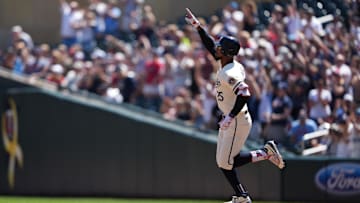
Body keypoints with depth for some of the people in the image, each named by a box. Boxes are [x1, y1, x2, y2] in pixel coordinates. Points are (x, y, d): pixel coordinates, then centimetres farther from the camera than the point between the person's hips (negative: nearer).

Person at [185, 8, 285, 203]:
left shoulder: (230, 73, -23)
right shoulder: (230, 65, 5)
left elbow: (244, 94, -35)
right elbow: (210, 45, 16)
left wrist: (230, 117, -33)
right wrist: (197, 26, 13)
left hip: (238, 121, -10)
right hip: (229, 121, 10)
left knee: (228, 161, -5)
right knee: (222, 162, 10)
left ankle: (265, 153, 3)